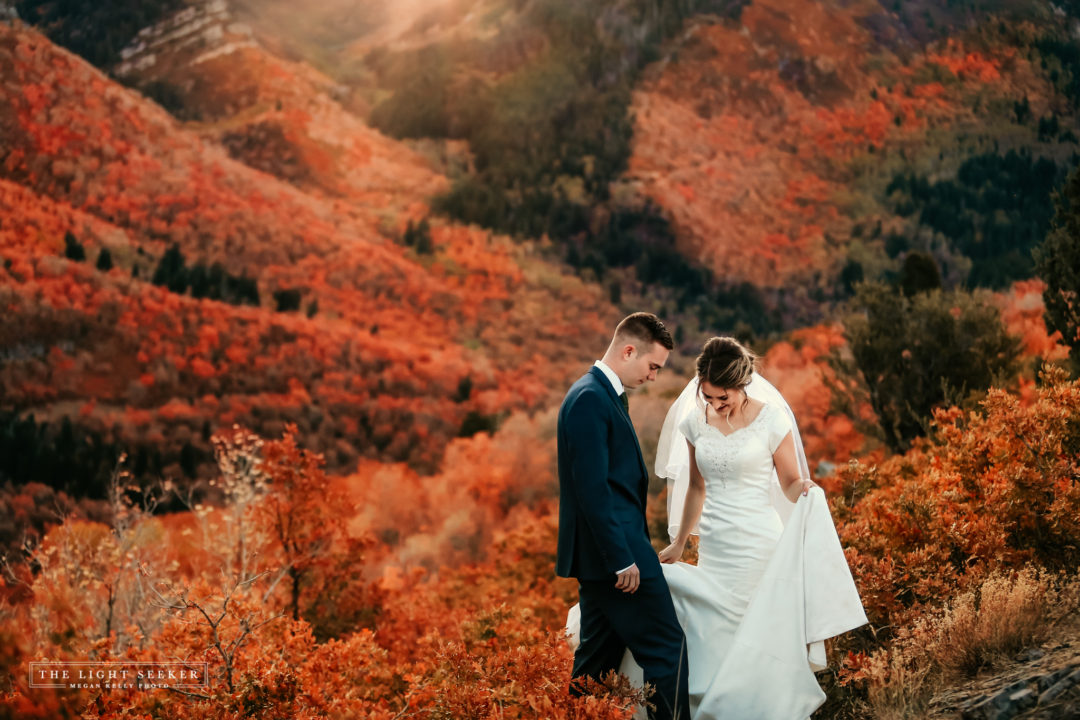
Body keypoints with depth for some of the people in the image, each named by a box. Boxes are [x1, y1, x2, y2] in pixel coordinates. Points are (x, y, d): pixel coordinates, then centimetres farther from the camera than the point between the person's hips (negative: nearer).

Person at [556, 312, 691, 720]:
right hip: (614, 552, -10)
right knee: (666, 649, -5)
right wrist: (622, 560, -22)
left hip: (607, 556, 10)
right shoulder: (590, 399, -17)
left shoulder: (604, 395, 16)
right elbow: (592, 488, -22)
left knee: (600, 658, 14)